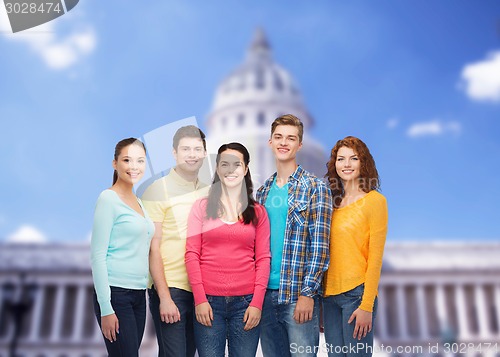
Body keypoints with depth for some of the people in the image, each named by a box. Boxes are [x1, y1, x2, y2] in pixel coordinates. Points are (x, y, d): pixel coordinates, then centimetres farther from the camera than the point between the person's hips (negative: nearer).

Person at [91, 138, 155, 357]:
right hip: (116, 293, -7)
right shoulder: (109, 199, -8)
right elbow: (97, 255, -12)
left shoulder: (137, 201, 14)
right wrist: (106, 308, -16)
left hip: (138, 293, 8)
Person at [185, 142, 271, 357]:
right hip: (209, 301, -1)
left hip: (246, 302, 1)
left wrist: (257, 302, -4)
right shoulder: (202, 207, 5)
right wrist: (200, 299, -7)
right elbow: (192, 255, 1)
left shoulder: (258, 212, 8)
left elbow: (263, 259, 4)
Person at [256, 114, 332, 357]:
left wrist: (307, 293, -15)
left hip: (299, 294, -5)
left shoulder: (315, 187, -5)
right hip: (265, 292, 5)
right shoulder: (263, 191, 11)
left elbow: (320, 246, -10)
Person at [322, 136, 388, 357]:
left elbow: (375, 258, -10)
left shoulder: (374, 200, -6)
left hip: (357, 293, -5)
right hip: (329, 293, 5)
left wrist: (367, 306, -13)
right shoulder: (332, 202, 10)